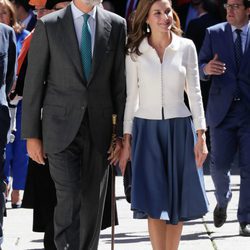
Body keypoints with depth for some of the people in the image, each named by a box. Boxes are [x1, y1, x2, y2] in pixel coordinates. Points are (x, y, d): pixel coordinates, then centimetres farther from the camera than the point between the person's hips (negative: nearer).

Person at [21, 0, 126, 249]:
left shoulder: (116, 25, 5)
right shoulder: (48, 26, -1)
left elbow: (121, 82, 6)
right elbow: (33, 83, 1)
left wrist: (122, 133, 2)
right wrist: (31, 135, -1)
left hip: (99, 129, 2)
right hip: (61, 129, -2)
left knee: (93, 202, 7)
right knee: (70, 198, -13)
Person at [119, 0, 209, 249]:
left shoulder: (186, 47, 2)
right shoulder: (135, 51, 1)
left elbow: (194, 92, 3)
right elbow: (130, 96, 5)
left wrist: (201, 134, -3)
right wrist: (126, 138, 2)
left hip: (179, 128, 1)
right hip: (146, 128, -1)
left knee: (178, 201, 4)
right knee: (155, 203, -5)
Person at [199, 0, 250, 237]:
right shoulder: (214, 33, 6)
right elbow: (199, 67, 5)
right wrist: (207, 69, -17)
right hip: (222, 111, 1)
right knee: (219, 165, -2)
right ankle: (222, 201, 29)